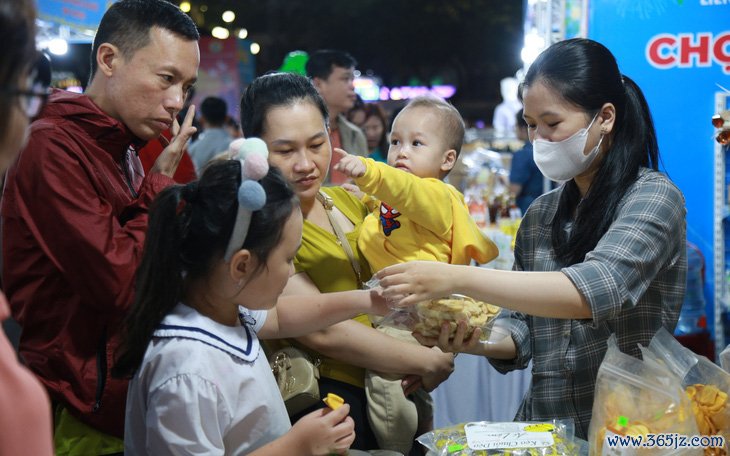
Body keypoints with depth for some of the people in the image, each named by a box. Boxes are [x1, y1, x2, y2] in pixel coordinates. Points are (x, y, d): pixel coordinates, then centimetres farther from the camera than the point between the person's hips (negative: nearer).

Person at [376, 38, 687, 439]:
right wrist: (477, 342, -8)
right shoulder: (540, 215, 8)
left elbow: (598, 289, -23)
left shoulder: (653, 196, -7)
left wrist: (456, 278, -27)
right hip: (543, 423, 4)